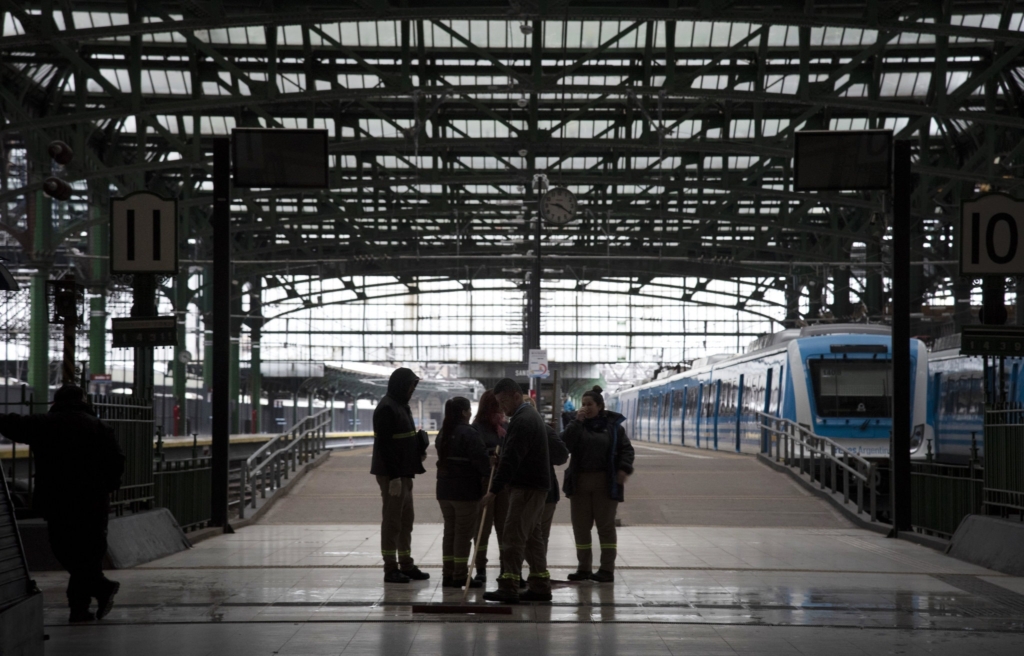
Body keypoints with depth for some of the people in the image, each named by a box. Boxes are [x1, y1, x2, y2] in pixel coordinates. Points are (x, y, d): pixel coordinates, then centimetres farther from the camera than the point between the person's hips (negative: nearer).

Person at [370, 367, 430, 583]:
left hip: (404, 472, 10)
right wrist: (393, 476, -23)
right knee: (392, 520, -4)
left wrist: (419, 451, 5)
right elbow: (384, 444, -21)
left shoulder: (401, 406, 15)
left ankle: (406, 565, 20)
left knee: (406, 519, 13)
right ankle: (390, 569, 2)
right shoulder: (387, 409, -16)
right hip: (391, 474, -10)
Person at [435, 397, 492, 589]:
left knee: (449, 532, 13)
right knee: (464, 533, -2)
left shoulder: (443, 433, 11)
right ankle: (460, 576, -1)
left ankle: (447, 575, 14)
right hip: (466, 491, -8)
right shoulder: (469, 434, -15)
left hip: (444, 490, 8)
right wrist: (487, 474, -2)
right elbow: (480, 458, -19)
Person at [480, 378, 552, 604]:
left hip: (527, 489, -11)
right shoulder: (531, 415, 17)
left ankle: (508, 588, -12)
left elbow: (511, 459, -24)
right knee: (532, 537, 13)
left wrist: (494, 490, -24)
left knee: (513, 536, -10)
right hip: (535, 486, 11)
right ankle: (540, 587, 15)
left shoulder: (522, 421, -17)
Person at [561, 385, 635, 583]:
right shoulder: (578, 425, 7)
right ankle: (584, 568, 14)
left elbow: (626, 448, 3)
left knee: (606, 526, -1)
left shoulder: (612, 425, 0)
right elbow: (565, 444, -8)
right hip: (580, 481, 3)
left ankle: (607, 569, 2)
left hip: (605, 483, -3)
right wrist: (577, 422, -12)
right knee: (581, 526, 6)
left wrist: (624, 468, -11)